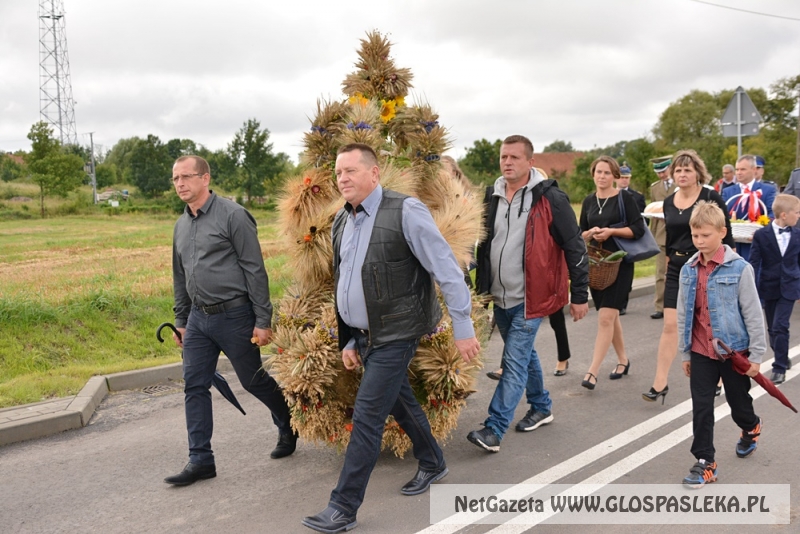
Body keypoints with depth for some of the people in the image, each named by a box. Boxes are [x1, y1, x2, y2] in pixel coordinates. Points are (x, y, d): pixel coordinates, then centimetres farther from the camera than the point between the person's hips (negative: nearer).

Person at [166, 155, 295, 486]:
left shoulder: (232, 215, -12)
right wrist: (180, 321, 19)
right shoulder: (181, 225, 11)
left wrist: (263, 321, -15)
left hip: (234, 315, -7)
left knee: (254, 381, 6)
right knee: (194, 387, 4)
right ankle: (201, 460, 15)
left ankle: (289, 427, 32)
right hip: (198, 318, 7)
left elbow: (255, 270, -13)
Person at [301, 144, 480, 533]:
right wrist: (348, 340, 14)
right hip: (365, 335, 8)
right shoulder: (341, 222, 6)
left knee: (367, 417, -5)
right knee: (400, 402, 21)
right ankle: (432, 464, 44)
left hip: (395, 336, -7)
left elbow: (447, 271, -15)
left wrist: (463, 329, -14)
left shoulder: (405, 212, -17)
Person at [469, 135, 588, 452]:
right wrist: (481, 288, 14)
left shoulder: (550, 199, -11)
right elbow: (483, 244, 16)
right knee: (524, 354, 20)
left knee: (515, 362, -7)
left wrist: (580, 294, -8)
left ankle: (493, 431, -4)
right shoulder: (493, 197, 6)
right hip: (500, 298, 7)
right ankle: (541, 407, 40)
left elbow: (575, 248, -8)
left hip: (529, 299, -7)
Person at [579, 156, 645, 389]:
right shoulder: (589, 201, 10)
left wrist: (611, 231, -19)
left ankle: (592, 372, -13)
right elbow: (580, 234, 12)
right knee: (610, 316, 15)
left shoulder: (624, 198, -3)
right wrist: (591, 233, -9)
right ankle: (623, 360, 33)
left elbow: (638, 229, -9)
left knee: (606, 317, -12)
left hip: (619, 263, -5)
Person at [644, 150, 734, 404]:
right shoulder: (668, 202, 6)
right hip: (676, 269, 4)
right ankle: (660, 383, 2)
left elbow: (726, 237, -7)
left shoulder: (711, 198, -9)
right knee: (669, 325, -1)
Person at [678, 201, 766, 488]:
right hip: (701, 352, 3)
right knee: (701, 408, 3)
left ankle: (751, 429, 50)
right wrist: (685, 353, 10)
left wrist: (756, 355, -8)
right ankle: (704, 462, 15)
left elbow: (753, 313, -9)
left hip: (734, 351, -3)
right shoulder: (688, 270, 0)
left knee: (739, 404, 17)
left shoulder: (739, 268, -13)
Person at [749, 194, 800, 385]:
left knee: (780, 326, -10)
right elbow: (754, 263, -5)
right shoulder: (761, 235, -6)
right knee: (772, 328, 12)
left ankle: (780, 367, -1)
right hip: (769, 288, 0)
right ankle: (783, 358, 32)